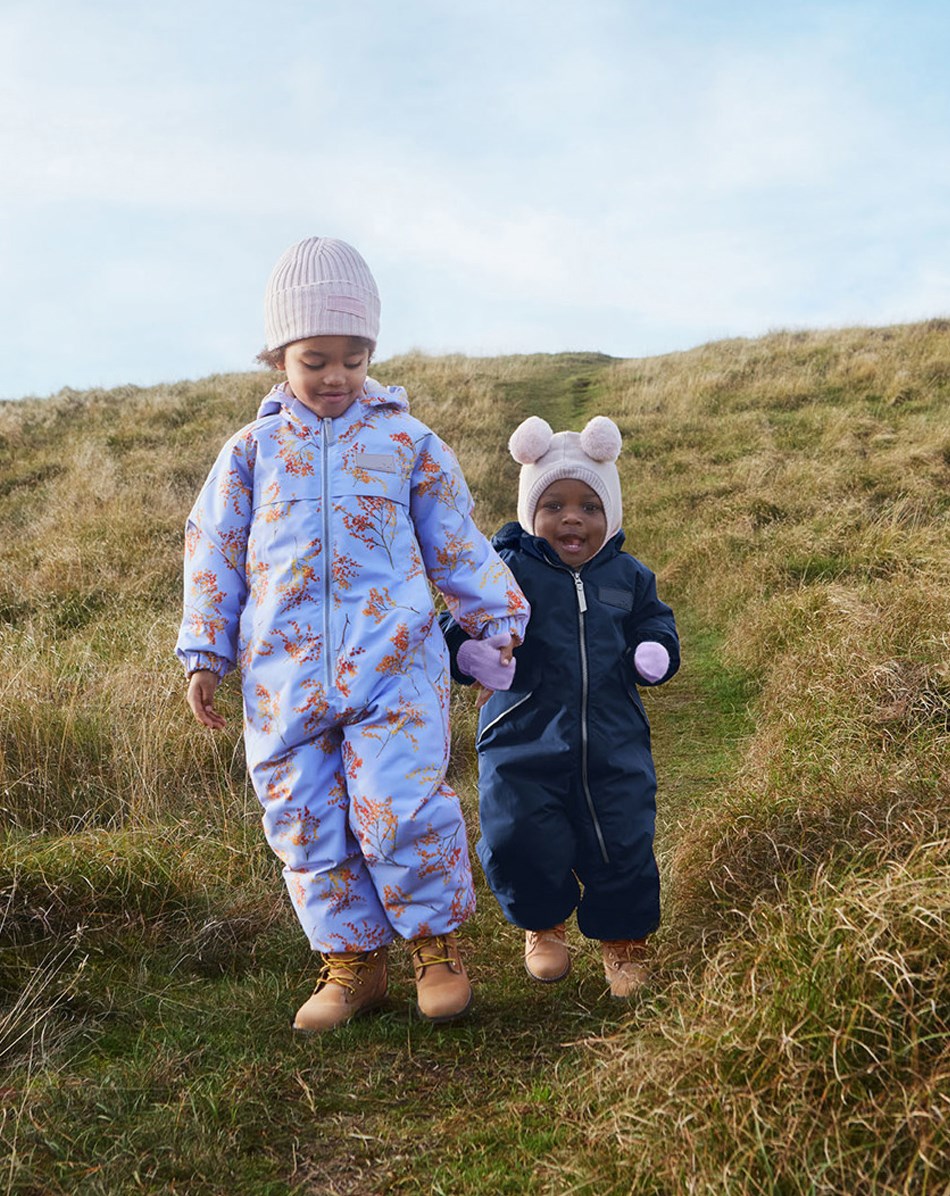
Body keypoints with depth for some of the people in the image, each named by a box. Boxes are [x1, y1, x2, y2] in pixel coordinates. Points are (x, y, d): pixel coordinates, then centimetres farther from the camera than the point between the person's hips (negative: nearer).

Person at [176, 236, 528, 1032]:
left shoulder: (406, 442, 7)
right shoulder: (253, 450, 10)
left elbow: (458, 543, 14)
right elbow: (214, 552, 12)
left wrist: (499, 618, 13)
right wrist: (205, 655, 9)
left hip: (392, 660, -2)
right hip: (285, 669, 3)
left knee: (399, 806, -10)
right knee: (304, 819, 6)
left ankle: (438, 942, 14)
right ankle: (352, 960, 22)